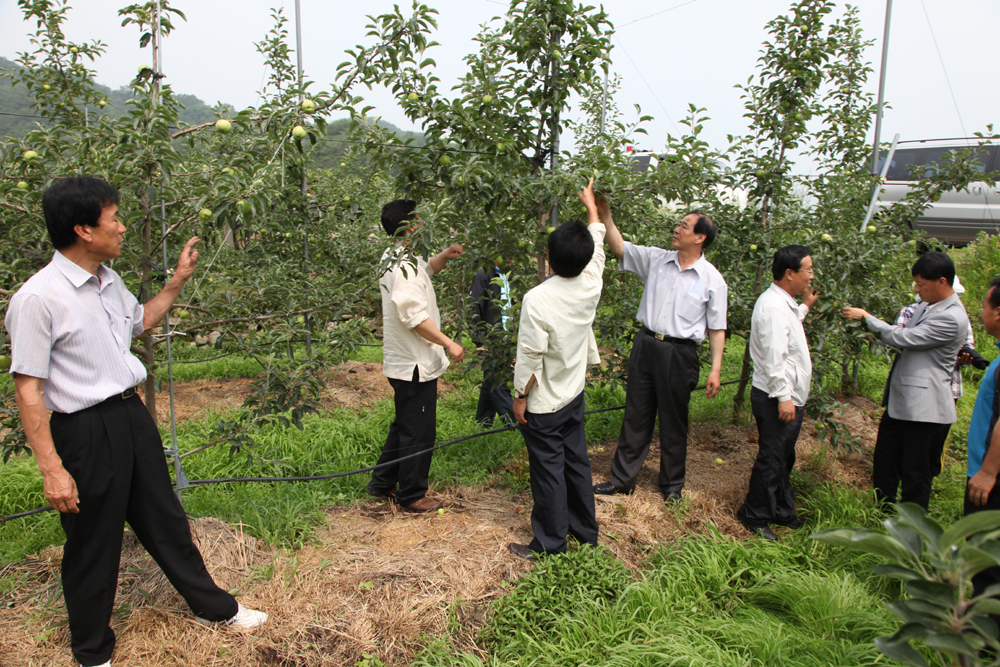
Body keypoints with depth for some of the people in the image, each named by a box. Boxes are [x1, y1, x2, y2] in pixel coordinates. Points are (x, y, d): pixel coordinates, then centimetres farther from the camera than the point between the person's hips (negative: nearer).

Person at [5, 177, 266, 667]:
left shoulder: (109, 282, 5)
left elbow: (140, 321, 27)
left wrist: (179, 281, 17)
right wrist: (51, 468, -21)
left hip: (132, 415, 8)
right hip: (85, 431, -7)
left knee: (164, 519, 21)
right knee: (93, 544, 10)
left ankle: (211, 606, 38)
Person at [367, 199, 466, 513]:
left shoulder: (396, 257, 12)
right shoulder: (404, 266, -21)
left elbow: (424, 271, 30)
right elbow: (415, 316, -26)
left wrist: (444, 257, 11)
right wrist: (449, 344, -20)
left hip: (406, 361, 11)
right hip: (415, 364, -11)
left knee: (404, 425, 23)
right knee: (419, 432, 2)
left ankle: (382, 482, 33)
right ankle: (411, 495, 16)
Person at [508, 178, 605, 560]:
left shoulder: (537, 299, -26)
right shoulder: (591, 286, -9)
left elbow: (530, 357, -21)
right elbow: (597, 246, 11)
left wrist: (520, 396, -7)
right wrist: (591, 204, 26)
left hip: (544, 404, -6)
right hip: (575, 396, 6)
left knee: (548, 471, 5)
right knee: (576, 462, 19)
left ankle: (551, 544, 19)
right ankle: (586, 531, 33)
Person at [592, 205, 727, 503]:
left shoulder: (712, 280, -4)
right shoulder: (657, 260, 4)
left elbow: (716, 329, -2)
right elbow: (619, 247, 5)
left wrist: (716, 369, -6)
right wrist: (605, 214, -6)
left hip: (680, 354, -3)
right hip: (646, 345, 3)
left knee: (673, 423, 8)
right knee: (635, 415, 10)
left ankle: (672, 485, 26)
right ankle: (622, 478, 22)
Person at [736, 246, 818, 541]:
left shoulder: (784, 304, 13)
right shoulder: (773, 306, -20)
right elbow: (773, 357, -24)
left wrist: (805, 307, 29)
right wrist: (783, 397, -24)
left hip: (789, 398, 10)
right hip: (778, 400, -10)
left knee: (783, 460, 20)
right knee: (772, 459, 0)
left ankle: (782, 511, 33)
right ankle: (755, 516, 14)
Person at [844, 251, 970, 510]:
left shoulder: (953, 318, -19)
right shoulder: (925, 307, 11)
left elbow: (906, 337, -20)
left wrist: (867, 317, -12)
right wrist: (875, 334, 3)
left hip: (924, 408, -9)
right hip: (899, 401, 9)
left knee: (916, 474, 4)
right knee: (884, 462, 18)